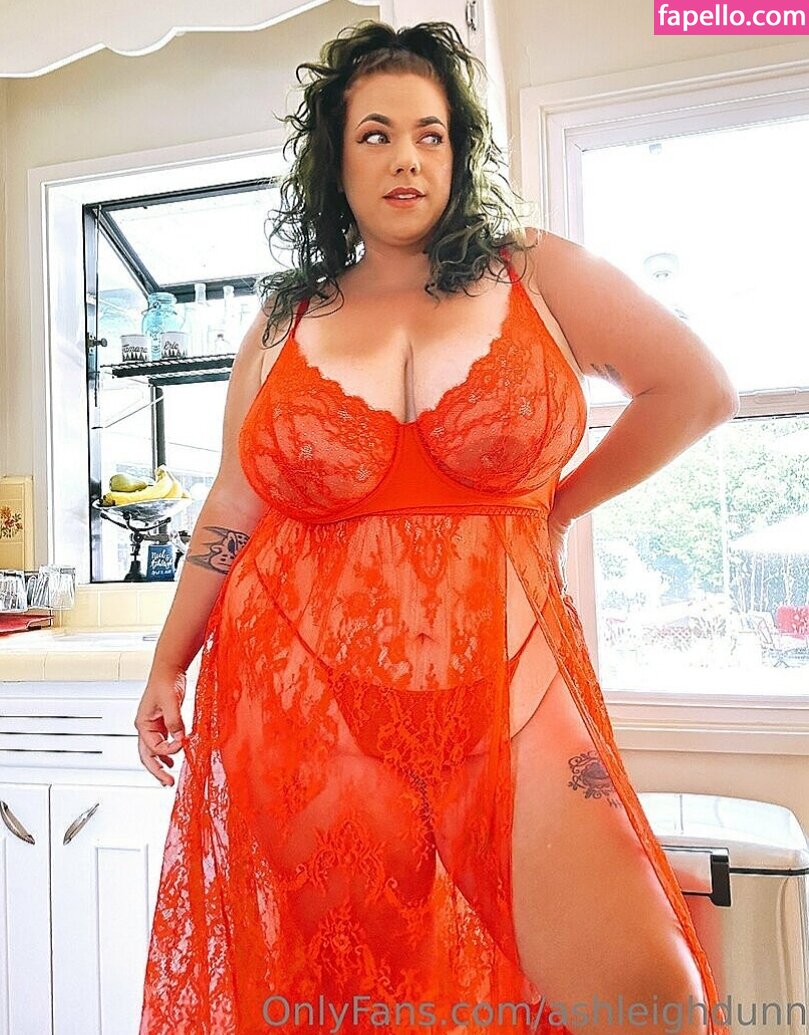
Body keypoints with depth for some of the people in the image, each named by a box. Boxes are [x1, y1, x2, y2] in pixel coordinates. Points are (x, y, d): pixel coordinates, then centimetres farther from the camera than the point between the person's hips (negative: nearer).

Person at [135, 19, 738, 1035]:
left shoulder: (535, 275, 5)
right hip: (303, 692, 2)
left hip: (502, 677, -1)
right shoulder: (282, 321, 10)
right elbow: (229, 514, 14)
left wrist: (554, 510, 7)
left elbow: (697, 390, 9)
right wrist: (167, 666, 14)